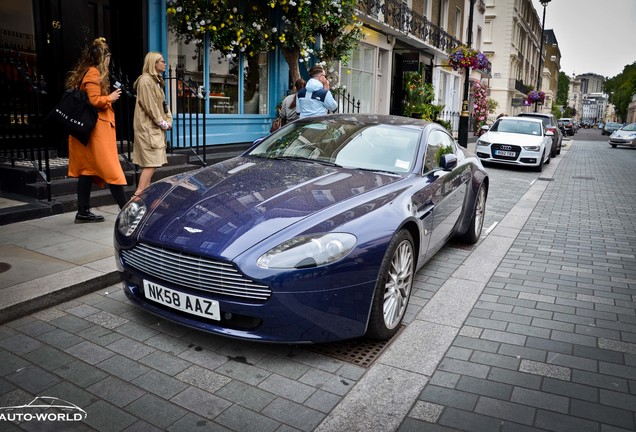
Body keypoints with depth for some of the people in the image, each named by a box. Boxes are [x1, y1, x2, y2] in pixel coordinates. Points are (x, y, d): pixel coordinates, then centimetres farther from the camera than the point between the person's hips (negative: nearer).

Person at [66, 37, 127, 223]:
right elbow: (94, 101, -19)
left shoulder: (82, 73, 19)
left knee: (87, 169, 9)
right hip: (97, 127, -9)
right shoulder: (94, 73, -10)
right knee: (111, 169, -9)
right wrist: (110, 98, -4)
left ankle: (83, 212, 11)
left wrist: (107, 98, 15)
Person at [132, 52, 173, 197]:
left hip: (155, 127, 10)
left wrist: (168, 121, 4)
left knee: (151, 163, 9)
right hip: (148, 128, -10)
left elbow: (163, 103, 18)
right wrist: (162, 123, -12)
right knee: (151, 163, -14)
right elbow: (149, 105, -17)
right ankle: (138, 196, -15)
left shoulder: (157, 81, 19)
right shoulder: (145, 80, -12)